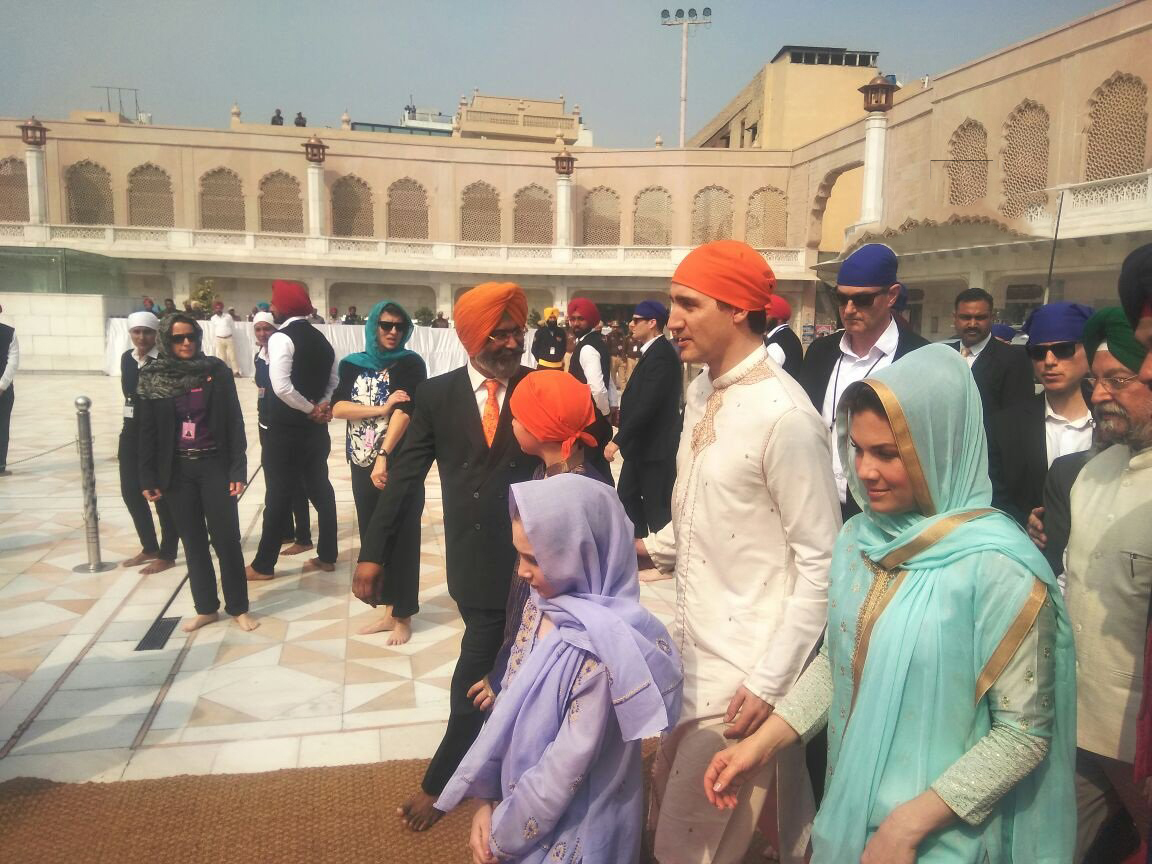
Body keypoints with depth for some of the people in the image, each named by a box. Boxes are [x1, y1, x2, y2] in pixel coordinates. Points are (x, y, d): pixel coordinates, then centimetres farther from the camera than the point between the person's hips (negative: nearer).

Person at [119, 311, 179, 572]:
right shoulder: (127, 358, 7)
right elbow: (128, 394, 13)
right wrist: (124, 434, 14)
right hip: (132, 432, 7)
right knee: (130, 491, 13)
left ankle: (167, 554, 16)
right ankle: (149, 547, 31)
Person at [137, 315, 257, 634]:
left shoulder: (216, 371, -3)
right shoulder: (152, 377, 0)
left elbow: (234, 422, -3)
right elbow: (148, 431, 3)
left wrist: (238, 470, -8)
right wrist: (148, 478, 1)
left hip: (215, 465, -2)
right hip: (177, 470, 2)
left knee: (226, 538, 0)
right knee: (193, 540, 10)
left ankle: (238, 607, 13)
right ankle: (206, 608, 22)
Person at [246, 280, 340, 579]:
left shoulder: (281, 338, -14)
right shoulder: (321, 339, 11)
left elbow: (281, 387, -24)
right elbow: (334, 382, 13)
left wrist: (310, 409, -12)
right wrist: (321, 408, -1)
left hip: (286, 432, -7)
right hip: (316, 430, 8)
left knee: (278, 497, 1)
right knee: (321, 491, 13)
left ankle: (263, 566, 12)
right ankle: (327, 556, 21)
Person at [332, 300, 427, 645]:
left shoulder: (410, 364, -5)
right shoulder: (354, 365, 8)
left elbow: (405, 412, -16)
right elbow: (337, 408, -4)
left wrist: (383, 457, -24)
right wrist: (381, 408, -16)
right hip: (362, 465, 5)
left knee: (401, 539, 2)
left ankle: (403, 616, 17)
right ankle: (389, 610, 25)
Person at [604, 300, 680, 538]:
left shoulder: (661, 355, -19)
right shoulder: (651, 352, 12)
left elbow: (647, 404, -26)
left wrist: (618, 440, -25)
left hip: (656, 447, -10)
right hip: (641, 445, 10)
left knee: (657, 508, -1)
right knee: (628, 496, 19)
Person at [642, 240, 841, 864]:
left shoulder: (784, 415, -21)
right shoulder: (701, 394, 5)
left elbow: (821, 562, -17)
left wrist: (768, 682, -16)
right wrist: (650, 549, 3)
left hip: (746, 666, -8)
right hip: (692, 645, 8)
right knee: (668, 811, 22)